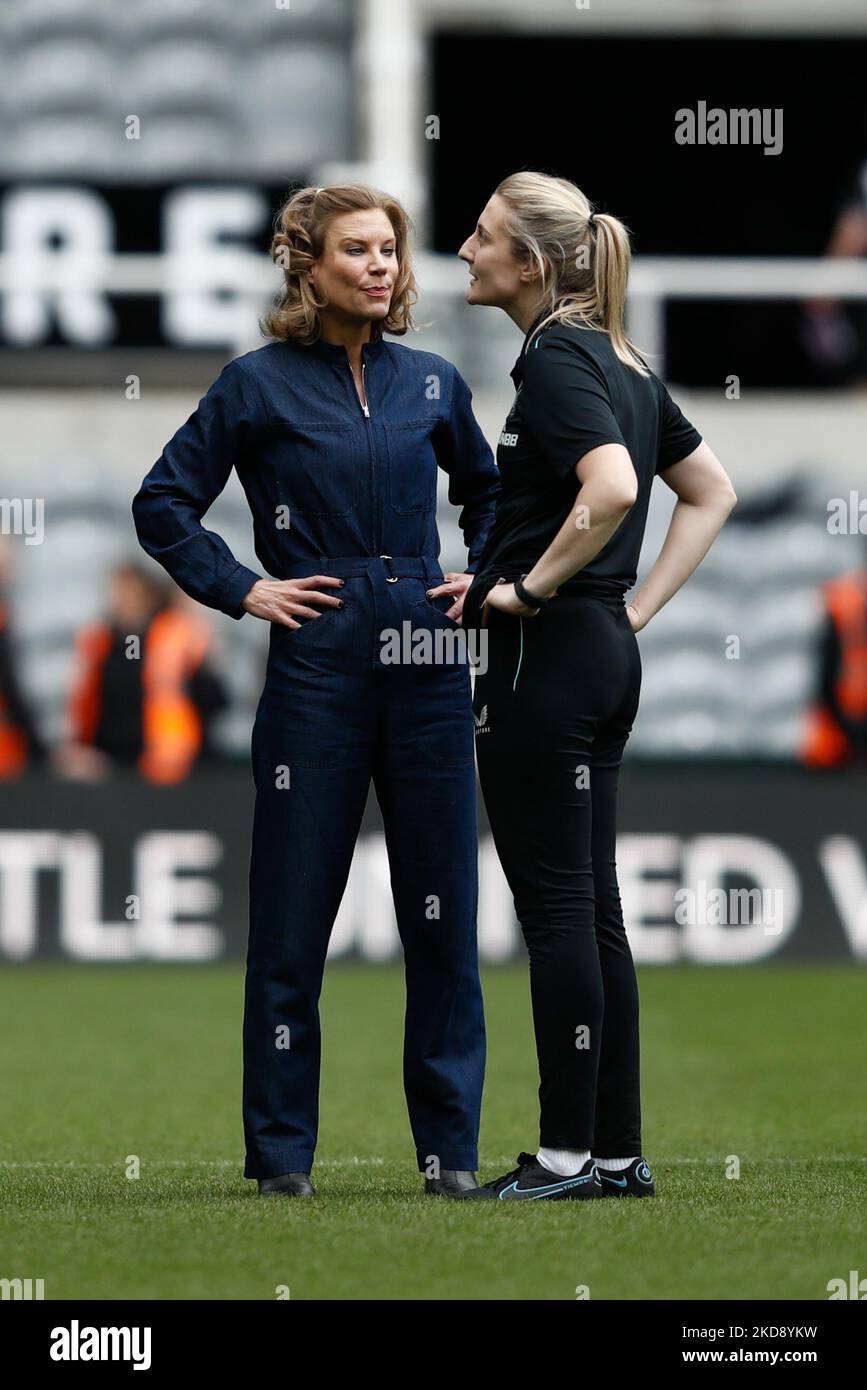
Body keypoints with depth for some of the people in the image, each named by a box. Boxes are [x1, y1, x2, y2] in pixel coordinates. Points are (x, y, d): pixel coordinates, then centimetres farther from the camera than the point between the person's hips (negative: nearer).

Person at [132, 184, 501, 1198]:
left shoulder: (430, 383, 10)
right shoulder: (261, 385, -1)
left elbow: (489, 488, 27)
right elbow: (164, 504, 4)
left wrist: (481, 577, 13)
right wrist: (241, 590, -3)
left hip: (427, 666, 3)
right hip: (317, 667, -3)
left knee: (442, 910, 3)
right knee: (293, 912, 0)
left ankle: (450, 1147, 10)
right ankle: (281, 1149, 8)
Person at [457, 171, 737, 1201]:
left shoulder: (556, 362, -14)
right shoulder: (619, 361, 14)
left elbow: (611, 488, -30)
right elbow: (710, 492, 21)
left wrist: (533, 586, -18)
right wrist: (638, 609, 15)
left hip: (543, 656, -10)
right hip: (607, 655, 10)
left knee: (556, 908, -5)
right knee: (591, 910, 11)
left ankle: (568, 1154, -2)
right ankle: (619, 1151, 13)